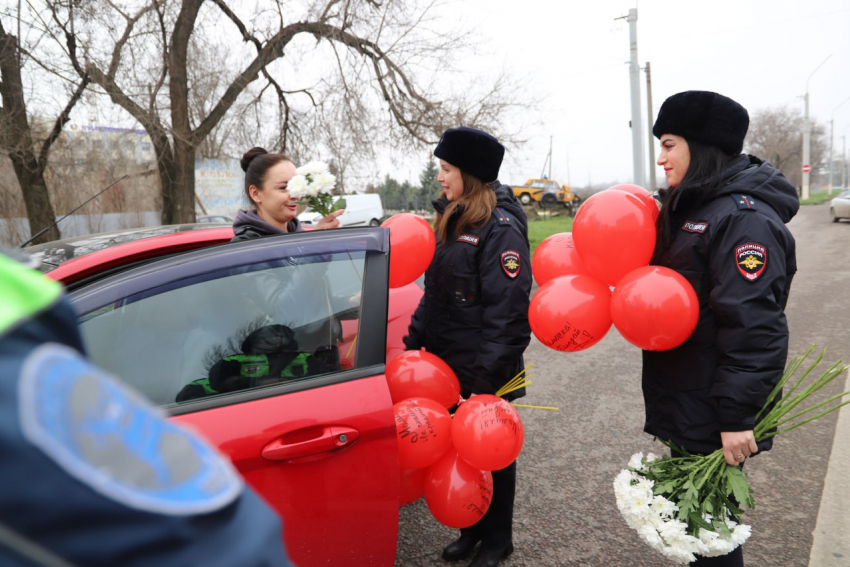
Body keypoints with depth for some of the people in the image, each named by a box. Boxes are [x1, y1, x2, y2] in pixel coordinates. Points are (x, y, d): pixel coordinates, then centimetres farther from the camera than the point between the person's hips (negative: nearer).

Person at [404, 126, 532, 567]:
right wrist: (414, 341, 10)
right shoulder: (451, 221, 10)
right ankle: (473, 528, 37)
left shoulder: (501, 228, -16)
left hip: (484, 370, -7)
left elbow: (507, 309, -20)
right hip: (448, 364, 8)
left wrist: (488, 374, -21)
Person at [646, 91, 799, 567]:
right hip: (683, 400, 9)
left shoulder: (744, 218, -19)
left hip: (713, 415, -9)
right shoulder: (690, 208, 11)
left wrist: (737, 415, -24)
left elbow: (752, 326, -24)